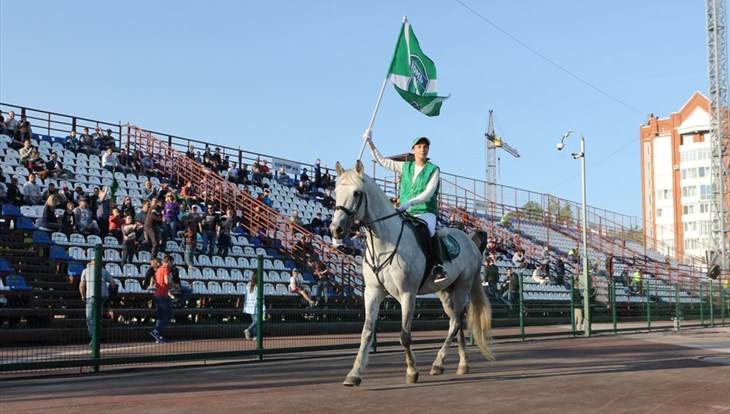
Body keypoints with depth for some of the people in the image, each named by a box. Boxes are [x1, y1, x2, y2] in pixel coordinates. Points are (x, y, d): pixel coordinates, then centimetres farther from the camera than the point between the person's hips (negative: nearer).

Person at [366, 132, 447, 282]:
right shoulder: (405, 167, 14)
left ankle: (438, 266, -33)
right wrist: (370, 143, 10)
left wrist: (409, 203, -25)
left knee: (429, 230, -36)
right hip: (406, 213, 5)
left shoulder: (433, 170, 2)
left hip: (425, 212, -5)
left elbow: (428, 193, -11)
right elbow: (382, 161, 17)